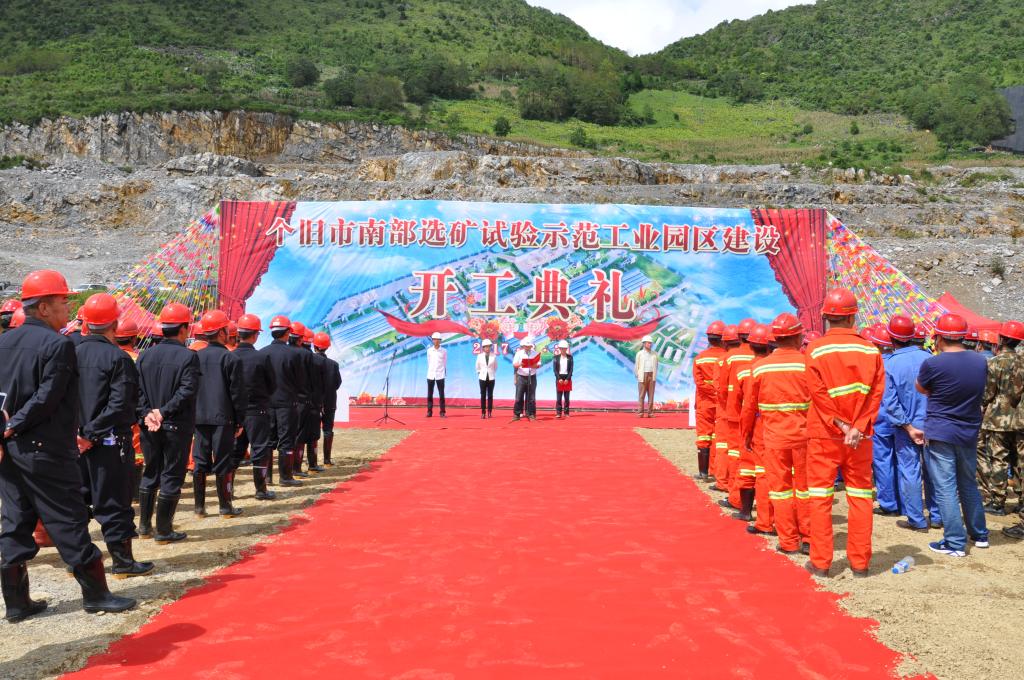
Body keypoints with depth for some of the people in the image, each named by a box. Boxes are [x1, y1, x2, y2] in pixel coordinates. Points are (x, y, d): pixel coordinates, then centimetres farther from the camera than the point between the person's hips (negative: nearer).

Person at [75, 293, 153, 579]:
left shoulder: (73, 353, 1)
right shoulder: (117, 358, -14)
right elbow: (119, 405, -18)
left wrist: (80, 431, 4)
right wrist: (92, 434, -13)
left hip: (77, 440, 5)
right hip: (111, 440, -5)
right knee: (113, 501, 2)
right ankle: (122, 561, 10)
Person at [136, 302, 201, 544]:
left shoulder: (145, 355, 5)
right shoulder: (188, 356, -12)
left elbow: (137, 389, 0)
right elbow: (187, 391, -21)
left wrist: (147, 413, -6)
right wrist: (164, 412, -17)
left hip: (150, 426, 5)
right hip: (177, 426, -5)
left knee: (150, 474, 18)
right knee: (172, 477, 3)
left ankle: (144, 525, 25)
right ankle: (164, 530, 8)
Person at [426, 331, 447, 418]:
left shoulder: (444, 351, 1)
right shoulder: (429, 350, 5)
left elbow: (445, 363, 7)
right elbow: (428, 362, 12)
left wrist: (444, 372, 6)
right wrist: (430, 370, 10)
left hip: (440, 375, -2)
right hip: (430, 375, 2)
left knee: (441, 394, -1)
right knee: (429, 394, 3)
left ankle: (442, 412, 4)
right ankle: (429, 412, 8)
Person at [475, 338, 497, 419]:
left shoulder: (494, 356, -2)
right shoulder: (480, 356, 0)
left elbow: (496, 367, 10)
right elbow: (477, 367, 12)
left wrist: (493, 373, 8)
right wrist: (479, 373, 7)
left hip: (491, 378, 0)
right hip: (482, 378, 0)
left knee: (490, 395, 3)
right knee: (483, 395, 2)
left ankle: (490, 412, 7)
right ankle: (483, 412, 5)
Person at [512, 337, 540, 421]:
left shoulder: (535, 354, 7)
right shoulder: (519, 353, 4)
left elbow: (539, 364, 6)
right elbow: (514, 364, 0)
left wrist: (535, 366, -17)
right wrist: (519, 365, -22)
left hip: (532, 377, 1)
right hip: (521, 376, -1)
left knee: (531, 397, 2)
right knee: (519, 396, -2)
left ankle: (531, 414, 8)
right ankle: (517, 414, 4)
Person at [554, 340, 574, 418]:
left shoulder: (570, 357, 4)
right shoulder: (556, 357, 3)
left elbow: (571, 369, 0)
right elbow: (555, 369, 0)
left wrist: (567, 379, -9)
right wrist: (559, 379, -11)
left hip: (567, 379, 1)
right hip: (559, 378, 0)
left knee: (567, 397, 3)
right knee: (559, 397, -2)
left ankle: (566, 412, 7)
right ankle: (558, 413, 0)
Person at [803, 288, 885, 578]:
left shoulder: (816, 350, -7)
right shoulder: (870, 350, 0)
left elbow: (819, 394, -13)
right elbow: (876, 393, -6)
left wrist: (840, 425, -9)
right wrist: (857, 427, -11)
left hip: (824, 435, -2)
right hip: (860, 437, 2)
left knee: (821, 497, 5)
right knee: (860, 497, 10)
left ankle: (820, 562, 8)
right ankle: (860, 562, 15)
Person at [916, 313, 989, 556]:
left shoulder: (933, 363, -17)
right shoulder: (980, 361, -1)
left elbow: (921, 389, 2)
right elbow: (977, 392, 15)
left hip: (939, 435, -5)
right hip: (969, 433, 6)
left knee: (945, 489, 0)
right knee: (969, 485, 20)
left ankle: (955, 543, 1)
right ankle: (980, 535, 30)